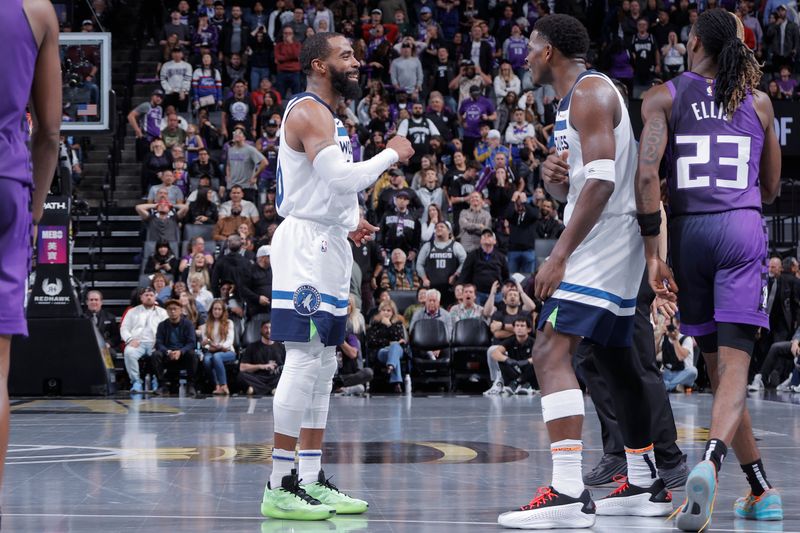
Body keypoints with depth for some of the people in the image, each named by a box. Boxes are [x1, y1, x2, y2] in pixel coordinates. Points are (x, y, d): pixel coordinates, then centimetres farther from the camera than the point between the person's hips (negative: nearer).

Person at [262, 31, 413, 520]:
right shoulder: (308, 112, -12)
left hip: (329, 246, 11)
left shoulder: (329, 117, 20)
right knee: (303, 362, -12)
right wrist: (392, 154, -9)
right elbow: (342, 178, -22)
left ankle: (312, 480, 13)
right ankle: (280, 486, -12)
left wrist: (347, 225, 14)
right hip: (306, 244, -11)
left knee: (322, 366, 10)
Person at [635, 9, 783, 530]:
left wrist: (653, 252, -6)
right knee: (734, 366, -9)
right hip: (743, 230, 0)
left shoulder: (664, 97, 5)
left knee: (717, 365, 13)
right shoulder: (759, 102, 12)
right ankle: (710, 460, -37)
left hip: (689, 231, 0)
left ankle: (762, 489, 20)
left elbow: (647, 174, -8)